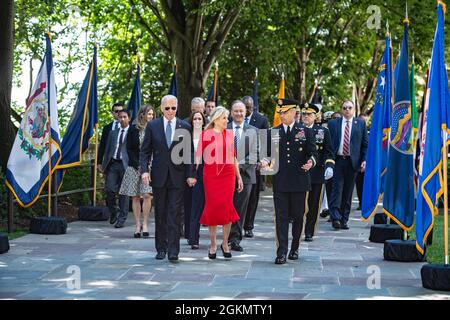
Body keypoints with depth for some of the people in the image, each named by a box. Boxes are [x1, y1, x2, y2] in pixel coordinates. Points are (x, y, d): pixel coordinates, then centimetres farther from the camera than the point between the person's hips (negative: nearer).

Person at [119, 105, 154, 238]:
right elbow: (129, 149, 3)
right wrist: (138, 164, -7)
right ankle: (138, 225, 8)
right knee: (135, 197, 2)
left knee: (147, 195, -12)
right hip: (135, 166, 1)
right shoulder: (133, 129, 5)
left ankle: (145, 224, -4)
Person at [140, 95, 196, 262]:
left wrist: (190, 175, -3)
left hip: (177, 177, -1)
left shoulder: (185, 127, 3)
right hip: (159, 176, 1)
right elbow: (145, 151, 4)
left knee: (174, 215, -6)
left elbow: (189, 152, 4)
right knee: (160, 214, 9)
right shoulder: (152, 126, 4)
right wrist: (144, 170, -9)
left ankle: (173, 251, -6)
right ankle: (161, 248, 18)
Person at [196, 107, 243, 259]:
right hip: (211, 175, -3)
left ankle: (225, 243, 10)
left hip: (228, 175, 3)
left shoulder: (230, 135, 11)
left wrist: (239, 177, 14)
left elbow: (234, 157, 15)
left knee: (227, 207, -2)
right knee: (212, 207, 0)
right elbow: (198, 155, -4)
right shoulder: (206, 134, 0)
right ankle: (213, 244, 11)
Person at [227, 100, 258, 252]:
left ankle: (235, 239, 6)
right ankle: (232, 238, 8)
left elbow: (253, 154, 2)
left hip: (245, 174, 0)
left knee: (240, 209, 0)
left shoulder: (253, 131, 8)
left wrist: (239, 165, -10)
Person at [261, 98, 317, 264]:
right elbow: (269, 153, 12)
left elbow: (313, 153, 4)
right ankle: (282, 252, -5)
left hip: (299, 181, -1)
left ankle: (295, 249, 24)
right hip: (280, 181, 1)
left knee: (298, 216, 8)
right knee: (281, 217, -4)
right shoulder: (273, 132, 10)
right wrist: (266, 161, -10)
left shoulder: (306, 131, 5)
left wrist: (311, 162, -17)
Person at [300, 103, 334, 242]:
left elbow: (328, 152, 5)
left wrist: (329, 166, -10)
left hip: (316, 174, 1)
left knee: (313, 205, 4)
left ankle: (309, 232, 12)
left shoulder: (323, 131, 8)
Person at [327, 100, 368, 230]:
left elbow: (365, 144, 9)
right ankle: (335, 218, -13)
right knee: (337, 190, -9)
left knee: (348, 192, 5)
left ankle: (344, 219, 11)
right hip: (337, 161, -1)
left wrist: (364, 160, -1)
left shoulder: (360, 123, 9)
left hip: (352, 161, 1)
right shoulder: (333, 124, 7)